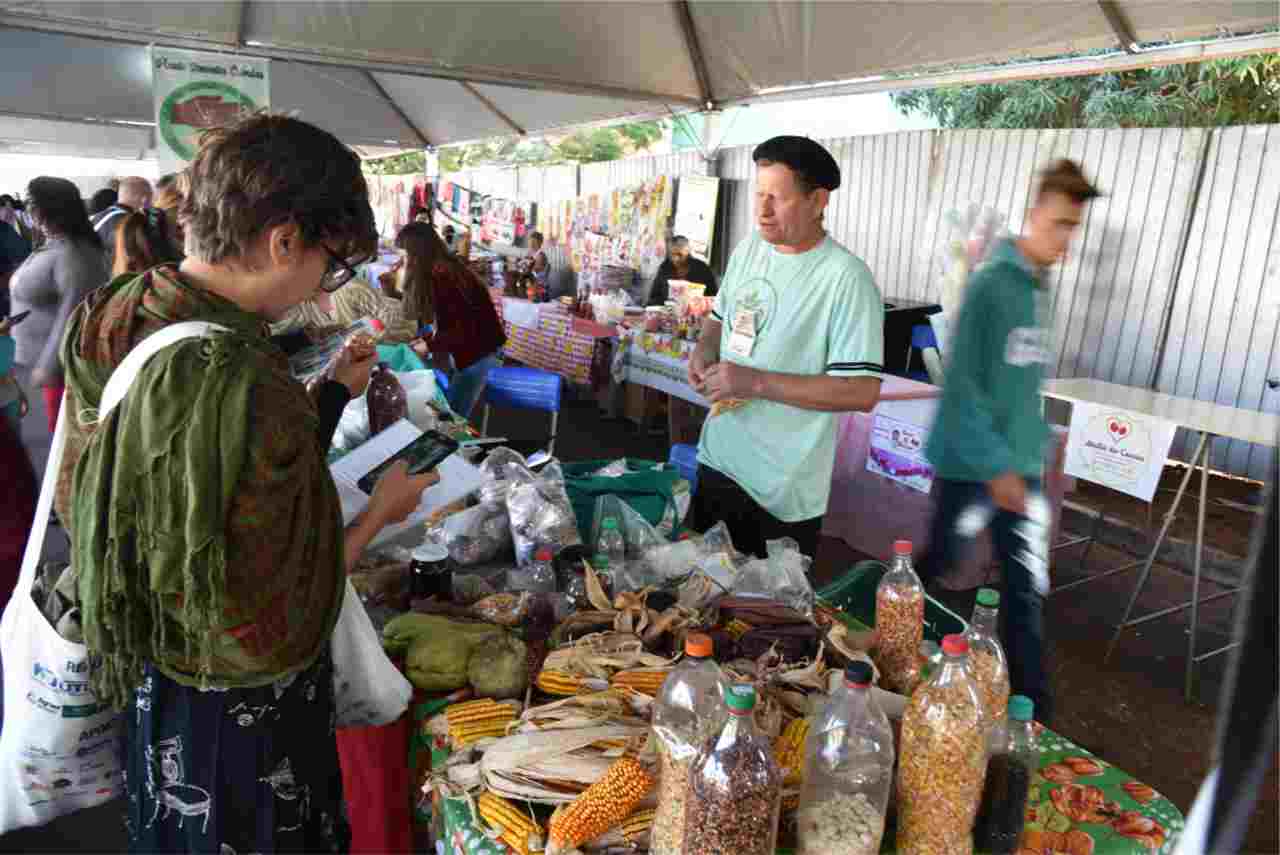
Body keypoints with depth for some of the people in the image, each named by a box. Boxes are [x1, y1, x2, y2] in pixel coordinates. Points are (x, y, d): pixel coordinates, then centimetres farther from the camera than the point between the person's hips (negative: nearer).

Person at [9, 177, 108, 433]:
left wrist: (49, 365, -23)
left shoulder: (72, 255, -23)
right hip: (46, 358, 10)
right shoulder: (51, 246, 9)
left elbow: (72, 315, -26)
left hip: (65, 362, -10)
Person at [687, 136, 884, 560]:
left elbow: (862, 391, -23)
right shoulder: (747, 249, 3)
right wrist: (704, 350, -4)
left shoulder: (846, 278, -20)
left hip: (784, 488, -6)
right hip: (717, 458, 7)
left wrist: (756, 382, -26)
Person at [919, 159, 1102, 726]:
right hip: (970, 466, -7)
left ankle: (1034, 711, 20)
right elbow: (960, 384, -19)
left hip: (1022, 468, 7)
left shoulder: (1049, 290, 8)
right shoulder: (990, 284, -15)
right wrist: (995, 465, -19)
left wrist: (1032, 455, 14)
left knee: (1028, 591, 9)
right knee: (933, 572, 9)